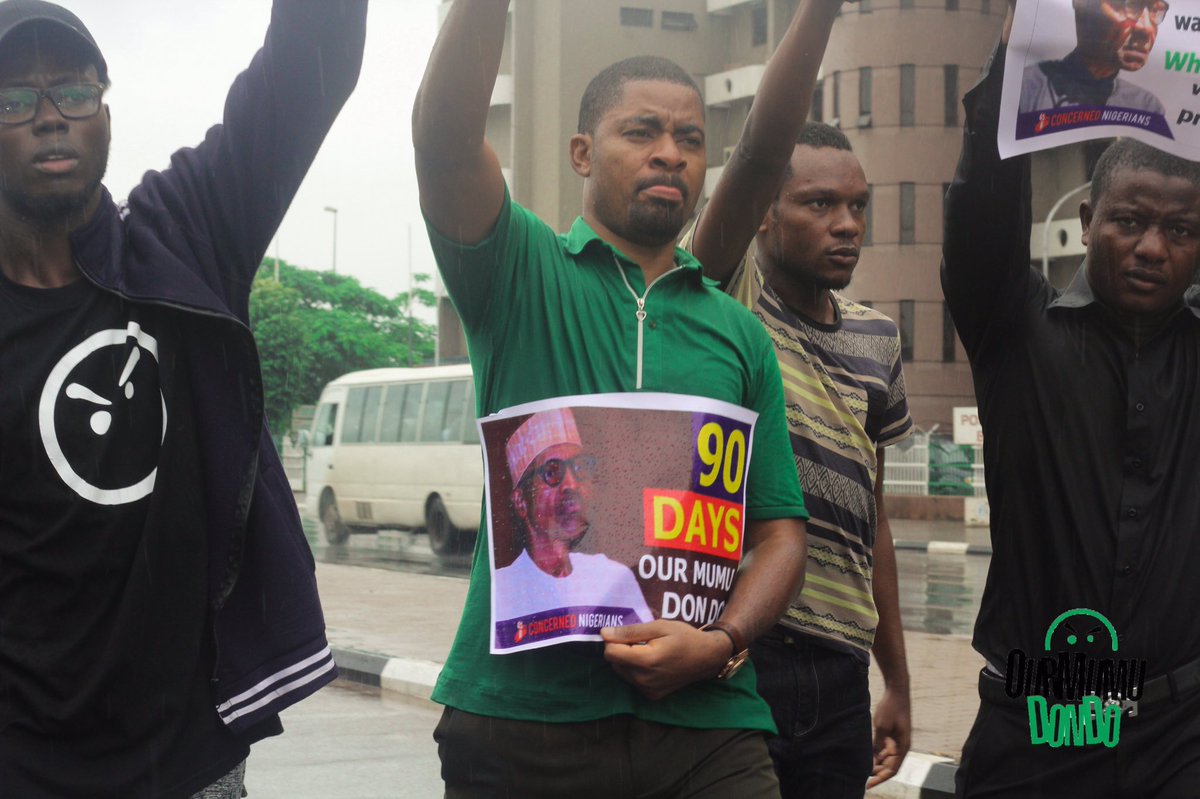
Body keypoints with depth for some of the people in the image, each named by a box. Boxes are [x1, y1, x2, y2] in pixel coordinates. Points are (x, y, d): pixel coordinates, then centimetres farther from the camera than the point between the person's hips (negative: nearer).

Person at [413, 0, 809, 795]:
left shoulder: (738, 334, 13)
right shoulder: (523, 274, 5)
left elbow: (779, 531, 10)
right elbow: (445, 134, -13)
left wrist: (722, 643, -8)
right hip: (521, 709, -2)